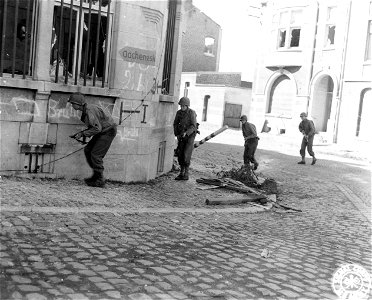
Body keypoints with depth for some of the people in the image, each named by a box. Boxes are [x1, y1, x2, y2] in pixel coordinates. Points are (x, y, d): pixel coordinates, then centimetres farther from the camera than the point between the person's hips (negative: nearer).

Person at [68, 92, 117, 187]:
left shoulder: (90, 111, -23)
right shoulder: (85, 110, 9)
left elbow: (97, 128, -28)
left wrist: (82, 134, -21)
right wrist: (80, 134, 4)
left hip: (108, 131, -10)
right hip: (102, 131, 10)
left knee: (96, 154, -10)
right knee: (88, 150, 7)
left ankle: (100, 181, -2)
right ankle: (96, 175, 14)